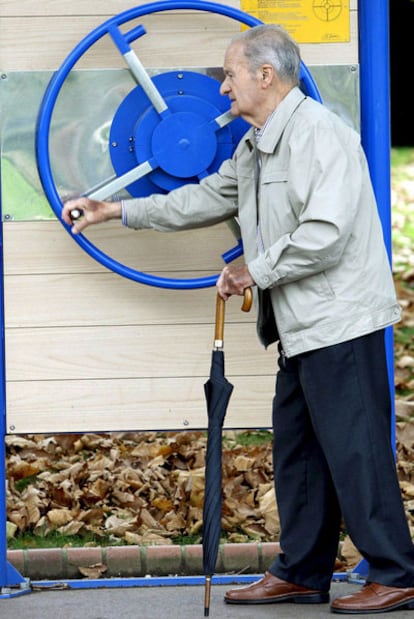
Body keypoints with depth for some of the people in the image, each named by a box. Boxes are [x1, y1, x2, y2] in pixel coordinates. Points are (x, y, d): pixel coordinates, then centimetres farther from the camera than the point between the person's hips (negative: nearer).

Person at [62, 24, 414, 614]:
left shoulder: (319, 133, -16)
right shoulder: (257, 145, 17)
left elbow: (325, 234, -25)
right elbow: (210, 198, 27)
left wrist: (255, 270, -13)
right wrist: (115, 211, 26)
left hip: (340, 322, -10)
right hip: (303, 328, 11)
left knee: (354, 448, -9)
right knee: (297, 449, 13)